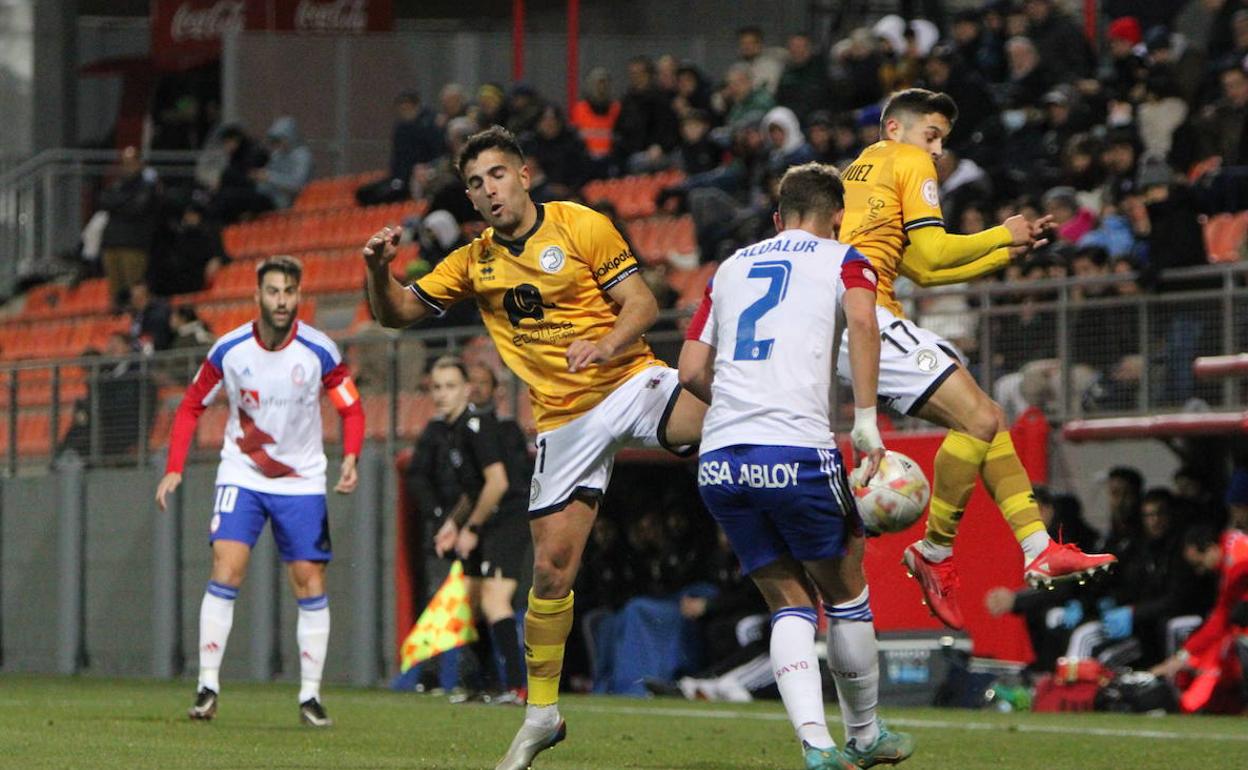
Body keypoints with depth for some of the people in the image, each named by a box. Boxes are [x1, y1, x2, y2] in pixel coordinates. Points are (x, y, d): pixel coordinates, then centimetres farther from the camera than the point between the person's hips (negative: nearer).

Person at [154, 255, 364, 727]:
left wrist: (350, 459, -19)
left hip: (302, 481, 0)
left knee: (310, 581, -1)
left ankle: (310, 696, 8)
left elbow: (352, 408, -1)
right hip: (240, 475, 0)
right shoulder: (229, 350, -8)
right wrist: (174, 469, -4)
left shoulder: (319, 351, -11)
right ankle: (207, 687, -11)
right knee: (225, 569, -15)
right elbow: (191, 406, 4)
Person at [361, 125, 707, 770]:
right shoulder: (474, 263, 10)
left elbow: (642, 304, -5)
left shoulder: (581, 227, -2)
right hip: (563, 421, 3)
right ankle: (541, 712, 13)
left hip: (630, 383, -3)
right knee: (552, 567, 1)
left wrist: (604, 347, -24)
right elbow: (397, 314, 14)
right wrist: (378, 271, -8)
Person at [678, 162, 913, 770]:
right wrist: (866, 419, -13)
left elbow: (691, 371, 17)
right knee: (846, 595, 15)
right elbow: (862, 320, -13)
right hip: (797, 452, -4)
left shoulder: (731, 267, 21)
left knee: (791, 605, 10)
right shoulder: (843, 260, 10)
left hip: (718, 462, 4)